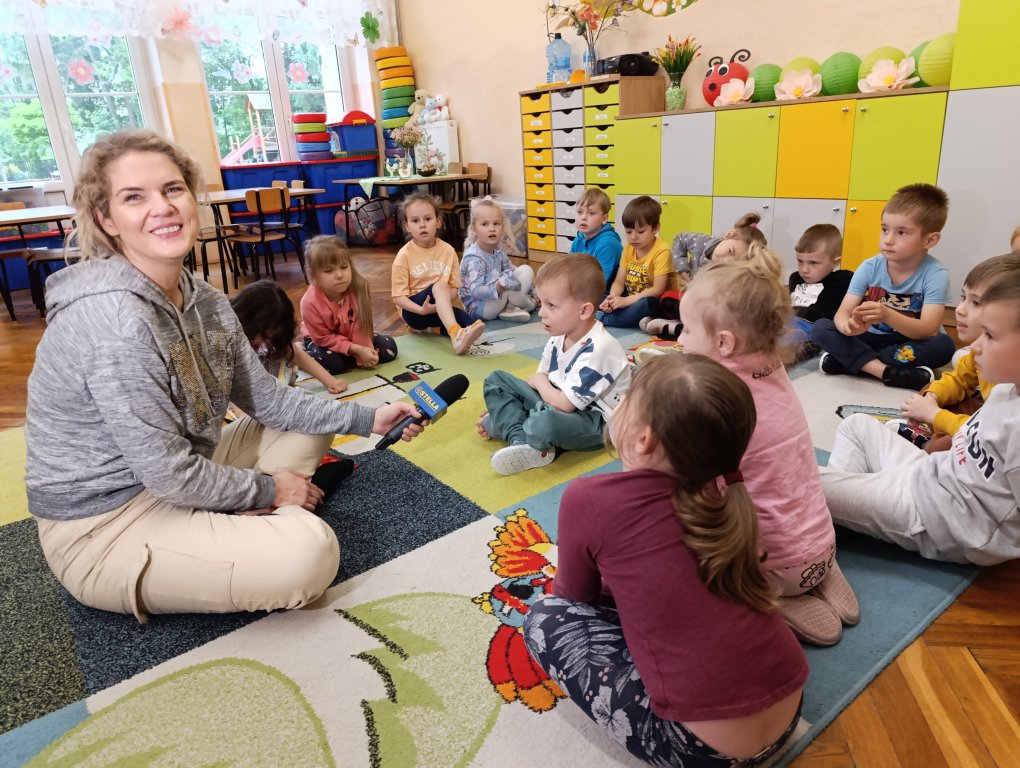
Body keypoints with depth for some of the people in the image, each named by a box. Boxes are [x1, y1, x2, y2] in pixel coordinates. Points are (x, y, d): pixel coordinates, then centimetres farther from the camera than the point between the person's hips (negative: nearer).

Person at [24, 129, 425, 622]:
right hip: (103, 528, -9)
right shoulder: (113, 317, -27)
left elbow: (266, 398, 5)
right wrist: (268, 489, -11)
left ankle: (234, 528, -1)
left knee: (307, 425, 14)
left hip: (175, 482, 9)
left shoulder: (203, 300, -1)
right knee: (310, 552, -27)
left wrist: (367, 419, 0)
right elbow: (168, 473, -25)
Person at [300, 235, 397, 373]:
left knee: (389, 348, -11)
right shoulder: (310, 302, -32)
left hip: (352, 336, 3)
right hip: (321, 339, -3)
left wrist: (364, 350, -28)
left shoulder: (358, 286, -27)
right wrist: (357, 350, -32)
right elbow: (324, 338, -25)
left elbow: (361, 324, -19)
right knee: (331, 363, -34)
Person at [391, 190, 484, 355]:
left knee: (467, 321, -27)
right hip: (414, 310, -3)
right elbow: (398, 297, -9)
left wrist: (441, 303, -17)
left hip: (440, 309, 3)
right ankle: (456, 334, -49)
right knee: (439, 286, -33)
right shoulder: (404, 255, -8)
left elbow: (454, 287, 4)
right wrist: (421, 309, -26)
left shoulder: (448, 250, 1)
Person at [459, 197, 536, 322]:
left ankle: (512, 308, -11)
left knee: (526, 270, 1)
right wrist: (500, 288, -47)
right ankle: (526, 304, 2)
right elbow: (475, 291, -32)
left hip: (496, 299, 9)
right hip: (477, 307, -8)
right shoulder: (474, 257, -24)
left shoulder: (498, 251, 3)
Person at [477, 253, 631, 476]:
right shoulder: (558, 338, 1)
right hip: (559, 402, 9)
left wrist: (540, 382, -8)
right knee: (496, 380, 5)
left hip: (594, 421, -9)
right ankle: (521, 441, -16)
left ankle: (504, 422, -10)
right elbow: (540, 381, 11)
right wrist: (498, 406, 4)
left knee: (545, 421, -43)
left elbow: (564, 403, -28)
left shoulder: (597, 349, -27)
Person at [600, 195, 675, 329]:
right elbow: (619, 282, 2)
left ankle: (602, 320, -26)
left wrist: (626, 300, -29)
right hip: (631, 300, 6)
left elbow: (658, 290, -22)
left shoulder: (661, 251, -16)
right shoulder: (629, 249, 5)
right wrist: (612, 298, -21)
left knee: (647, 303, -39)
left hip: (655, 303, -6)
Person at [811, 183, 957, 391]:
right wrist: (849, 325, -40)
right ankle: (889, 372, -32)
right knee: (820, 328, -20)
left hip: (911, 344, -1)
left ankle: (848, 359, -26)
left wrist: (888, 316, -44)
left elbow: (929, 330, -24)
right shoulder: (869, 267, -7)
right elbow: (842, 313, -14)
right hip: (872, 340, 2)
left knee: (944, 345, -33)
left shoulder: (935, 274, -15)